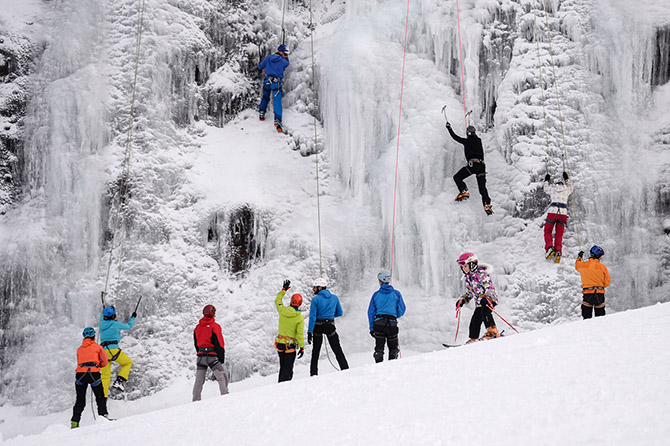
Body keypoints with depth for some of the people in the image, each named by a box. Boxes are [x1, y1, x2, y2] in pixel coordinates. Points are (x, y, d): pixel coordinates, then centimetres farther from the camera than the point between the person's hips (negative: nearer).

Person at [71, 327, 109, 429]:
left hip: (80, 374, 3)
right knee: (100, 397, 13)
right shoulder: (97, 347, 9)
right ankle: (103, 414, -4)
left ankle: (75, 422, 1)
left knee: (80, 400, 10)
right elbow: (105, 361, 8)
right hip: (94, 373, -3)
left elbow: (79, 364, 20)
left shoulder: (79, 349, 19)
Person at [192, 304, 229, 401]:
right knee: (222, 378, 0)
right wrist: (222, 358, -4)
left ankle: (196, 399, 9)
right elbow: (219, 343, -10)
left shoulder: (198, 327, 9)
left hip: (200, 357, 5)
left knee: (199, 380, 10)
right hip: (212, 356, -5)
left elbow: (196, 344, 15)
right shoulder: (215, 326, -9)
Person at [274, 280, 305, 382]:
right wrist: (302, 348, -7)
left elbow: (277, 301, 18)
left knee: (282, 366, 19)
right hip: (290, 345, -5)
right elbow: (300, 334, -14)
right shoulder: (300, 318, -14)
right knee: (288, 369, -1)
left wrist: (284, 289, 28)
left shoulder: (282, 310, -3)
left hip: (280, 343, 5)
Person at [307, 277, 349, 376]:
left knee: (316, 351, 9)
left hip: (318, 327, -2)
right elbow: (339, 313, 12)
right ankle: (345, 369, -1)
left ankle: (313, 374, 6)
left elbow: (312, 316, -12)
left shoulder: (316, 299, -8)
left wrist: (309, 332, -10)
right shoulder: (334, 298, 4)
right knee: (337, 349, 7)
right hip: (330, 326, 2)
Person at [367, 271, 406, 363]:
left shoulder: (376, 294, 5)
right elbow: (402, 310, 3)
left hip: (378, 323, 1)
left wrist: (371, 328, 9)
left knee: (379, 349, 8)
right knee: (393, 348, 9)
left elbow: (371, 312, 4)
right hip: (392, 323, -1)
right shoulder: (396, 293, 2)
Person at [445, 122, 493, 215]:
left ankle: (464, 191, -19)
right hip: (482, 165, 6)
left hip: (472, 164, -6)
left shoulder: (467, 141, 2)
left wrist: (449, 128, 20)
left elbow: (456, 137, 7)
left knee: (457, 177, 4)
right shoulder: (478, 141, 19)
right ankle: (487, 203, -15)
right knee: (482, 187, 3)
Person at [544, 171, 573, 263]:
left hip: (552, 212, -2)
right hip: (563, 213, 2)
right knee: (559, 235, 9)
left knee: (547, 231, 11)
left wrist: (546, 180, 52)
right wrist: (566, 179, 53)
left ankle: (549, 248, -14)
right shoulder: (566, 189, 15)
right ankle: (558, 251, -12)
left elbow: (546, 188, 36)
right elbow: (570, 188, 41)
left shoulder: (552, 188, 12)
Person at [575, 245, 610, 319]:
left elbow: (577, 266, 24)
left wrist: (579, 257, 42)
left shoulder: (582, 265, -2)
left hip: (587, 294, 0)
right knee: (600, 316, 10)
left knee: (587, 316, 6)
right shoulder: (602, 267, -7)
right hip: (600, 294, 0)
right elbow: (607, 282, -2)